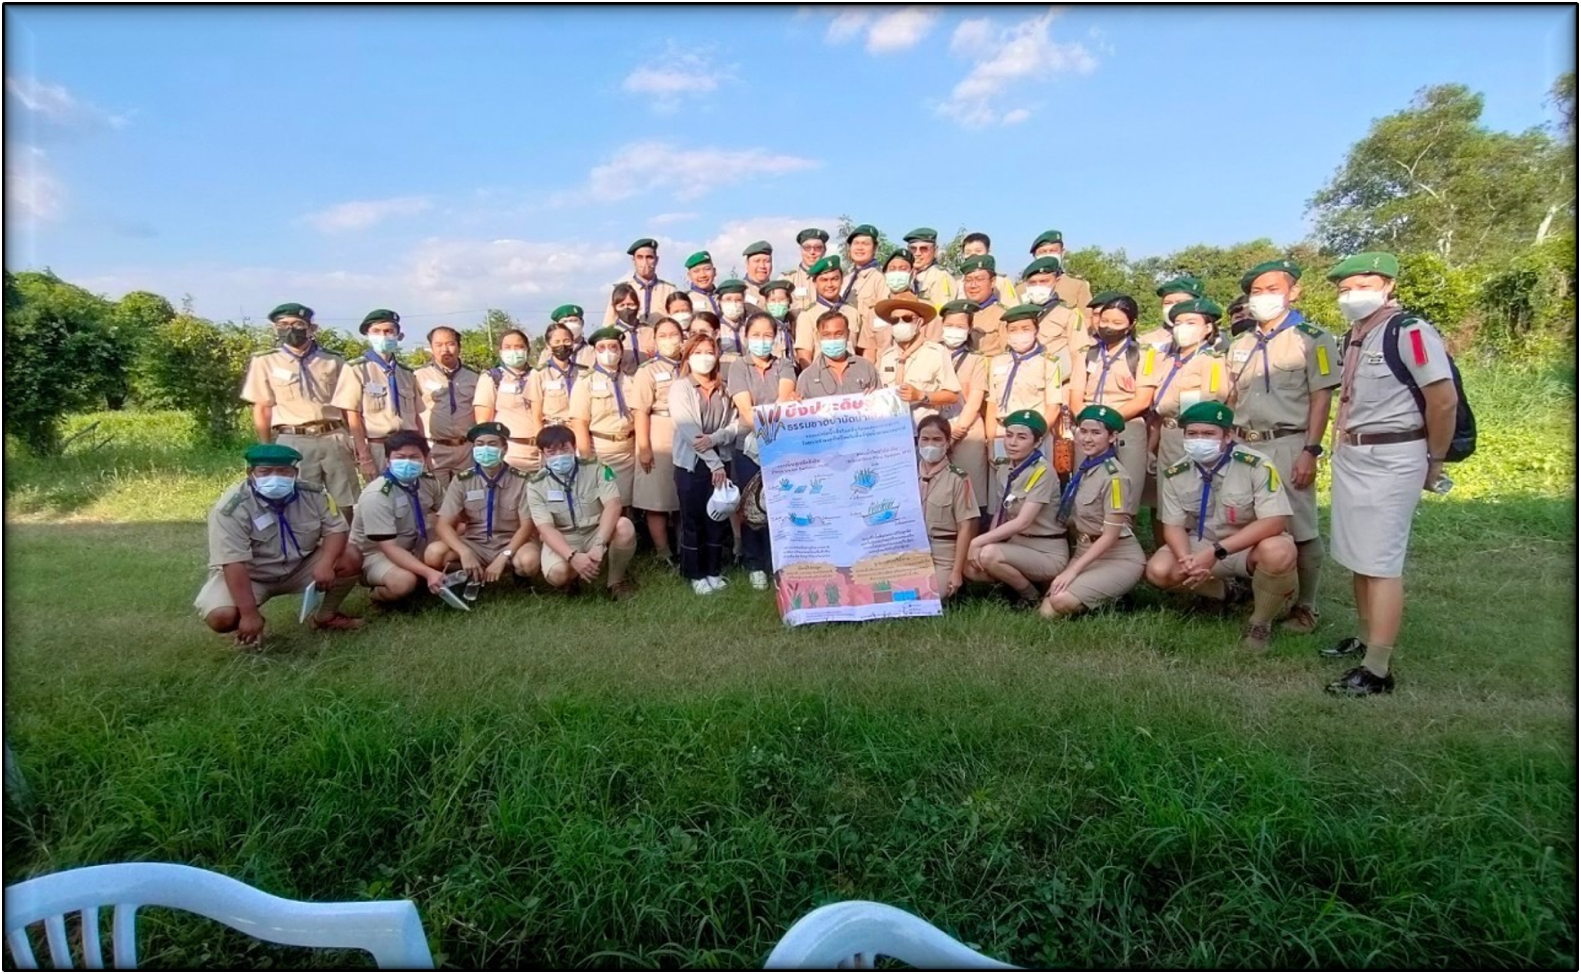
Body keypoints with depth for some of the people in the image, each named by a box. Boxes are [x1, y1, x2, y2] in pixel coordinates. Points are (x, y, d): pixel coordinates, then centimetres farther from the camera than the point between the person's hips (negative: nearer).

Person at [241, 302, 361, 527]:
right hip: (293, 442, -1)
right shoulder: (265, 362, 6)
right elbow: (262, 410, 6)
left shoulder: (333, 361, 10)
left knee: (349, 506, 5)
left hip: (334, 439, 2)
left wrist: (356, 442, 5)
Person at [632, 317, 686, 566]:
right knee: (658, 502, -1)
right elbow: (640, 412, -7)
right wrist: (644, 447, -14)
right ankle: (664, 555, 8)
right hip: (659, 446, -4)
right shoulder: (648, 371, 0)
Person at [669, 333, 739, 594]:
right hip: (691, 463, -4)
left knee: (718, 518, 9)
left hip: (721, 461, 4)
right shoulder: (679, 388, -4)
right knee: (693, 520, 3)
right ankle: (695, 574, 16)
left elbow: (734, 425, 3)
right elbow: (690, 432, -14)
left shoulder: (723, 389, 8)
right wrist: (714, 464, -19)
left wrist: (713, 439, -17)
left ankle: (714, 571, 22)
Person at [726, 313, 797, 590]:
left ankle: (778, 563, 13)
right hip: (748, 447, -1)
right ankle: (754, 565, 15)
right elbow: (745, 408, -9)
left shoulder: (784, 365, 9)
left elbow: (785, 398, -9)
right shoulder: (738, 367, 3)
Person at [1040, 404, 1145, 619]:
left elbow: (1111, 535, -18)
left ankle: (1113, 600, -1)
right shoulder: (1084, 470, 6)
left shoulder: (1114, 475, -17)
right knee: (1046, 610, -13)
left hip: (1118, 559, -7)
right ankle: (1102, 594, 8)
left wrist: (1072, 570, -20)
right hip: (1086, 554, 7)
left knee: (1062, 601, -28)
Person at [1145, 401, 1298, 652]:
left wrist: (1216, 552, -33)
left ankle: (1261, 622, -7)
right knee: (1159, 570, -20)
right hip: (1202, 545, 4)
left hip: (1251, 545, -4)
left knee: (1278, 552, -37)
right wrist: (1187, 560, -29)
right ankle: (1222, 593, 12)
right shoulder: (1175, 474, -11)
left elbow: (1274, 522, -28)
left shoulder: (1256, 465, -23)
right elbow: (1173, 526, -7)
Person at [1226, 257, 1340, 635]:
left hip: (1289, 446, -5)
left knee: (1300, 532, -1)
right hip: (1246, 446, 5)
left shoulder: (1311, 338, 0)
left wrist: (1310, 451, -14)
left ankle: (1305, 608, 12)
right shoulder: (1240, 345, 17)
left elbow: (1321, 398, -6)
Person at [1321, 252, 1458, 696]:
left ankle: (1377, 670, -4)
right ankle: (1366, 640, 30)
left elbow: (1444, 399, -16)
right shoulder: (1356, 335, 12)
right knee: (1357, 558, 16)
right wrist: (1343, 444, 11)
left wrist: (1434, 462, -5)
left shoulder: (1410, 332, -14)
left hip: (1390, 460, -9)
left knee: (1381, 564, -8)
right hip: (1350, 457, 9)